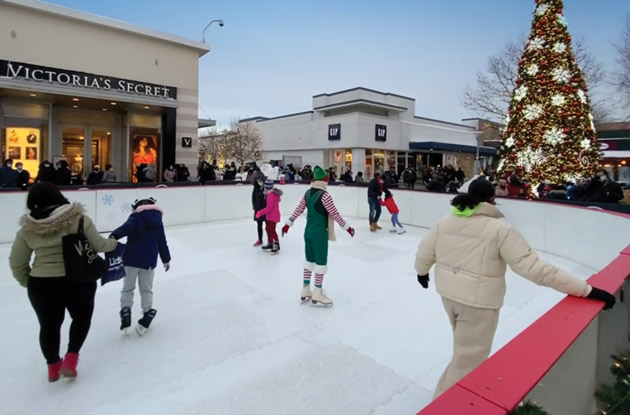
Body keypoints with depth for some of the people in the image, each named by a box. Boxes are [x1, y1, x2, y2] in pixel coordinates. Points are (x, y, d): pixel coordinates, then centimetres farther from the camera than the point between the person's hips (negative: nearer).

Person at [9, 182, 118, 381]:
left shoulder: (27, 228, 0)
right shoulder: (78, 218, -11)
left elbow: (16, 263, 6)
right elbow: (98, 245, -4)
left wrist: (28, 282, 21)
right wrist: (113, 243, 16)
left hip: (40, 284, 3)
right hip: (77, 281, -3)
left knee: (48, 324, 21)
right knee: (82, 317, 23)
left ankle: (53, 366, 37)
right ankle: (70, 358, 16)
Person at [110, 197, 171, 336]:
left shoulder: (136, 217, -2)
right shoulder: (158, 221, 11)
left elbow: (127, 226, -25)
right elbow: (162, 242, 15)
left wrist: (114, 235, -40)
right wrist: (166, 259, 24)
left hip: (132, 259, -3)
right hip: (149, 261, 3)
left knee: (128, 288, 12)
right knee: (146, 290, 15)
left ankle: (126, 317, 6)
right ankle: (146, 317, 17)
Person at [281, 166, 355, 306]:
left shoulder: (307, 193, 4)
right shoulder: (325, 195, -17)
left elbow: (298, 210, 7)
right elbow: (335, 214, -15)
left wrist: (288, 224, 16)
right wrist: (347, 227, -5)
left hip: (308, 231, 8)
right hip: (320, 232, -7)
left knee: (309, 260, 17)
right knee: (321, 262, 3)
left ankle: (305, 291, 26)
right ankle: (317, 294, 10)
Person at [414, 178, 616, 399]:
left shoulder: (446, 221, -3)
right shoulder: (500, 229, -17)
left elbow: (424, 252, 4)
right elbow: (533, 267, -19)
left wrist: (422, 272, 25)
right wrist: (587, 290, -14)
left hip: (448, 293, 7)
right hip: (478, 301, -6)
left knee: (466, 347, 31)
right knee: (467, 359, 10)